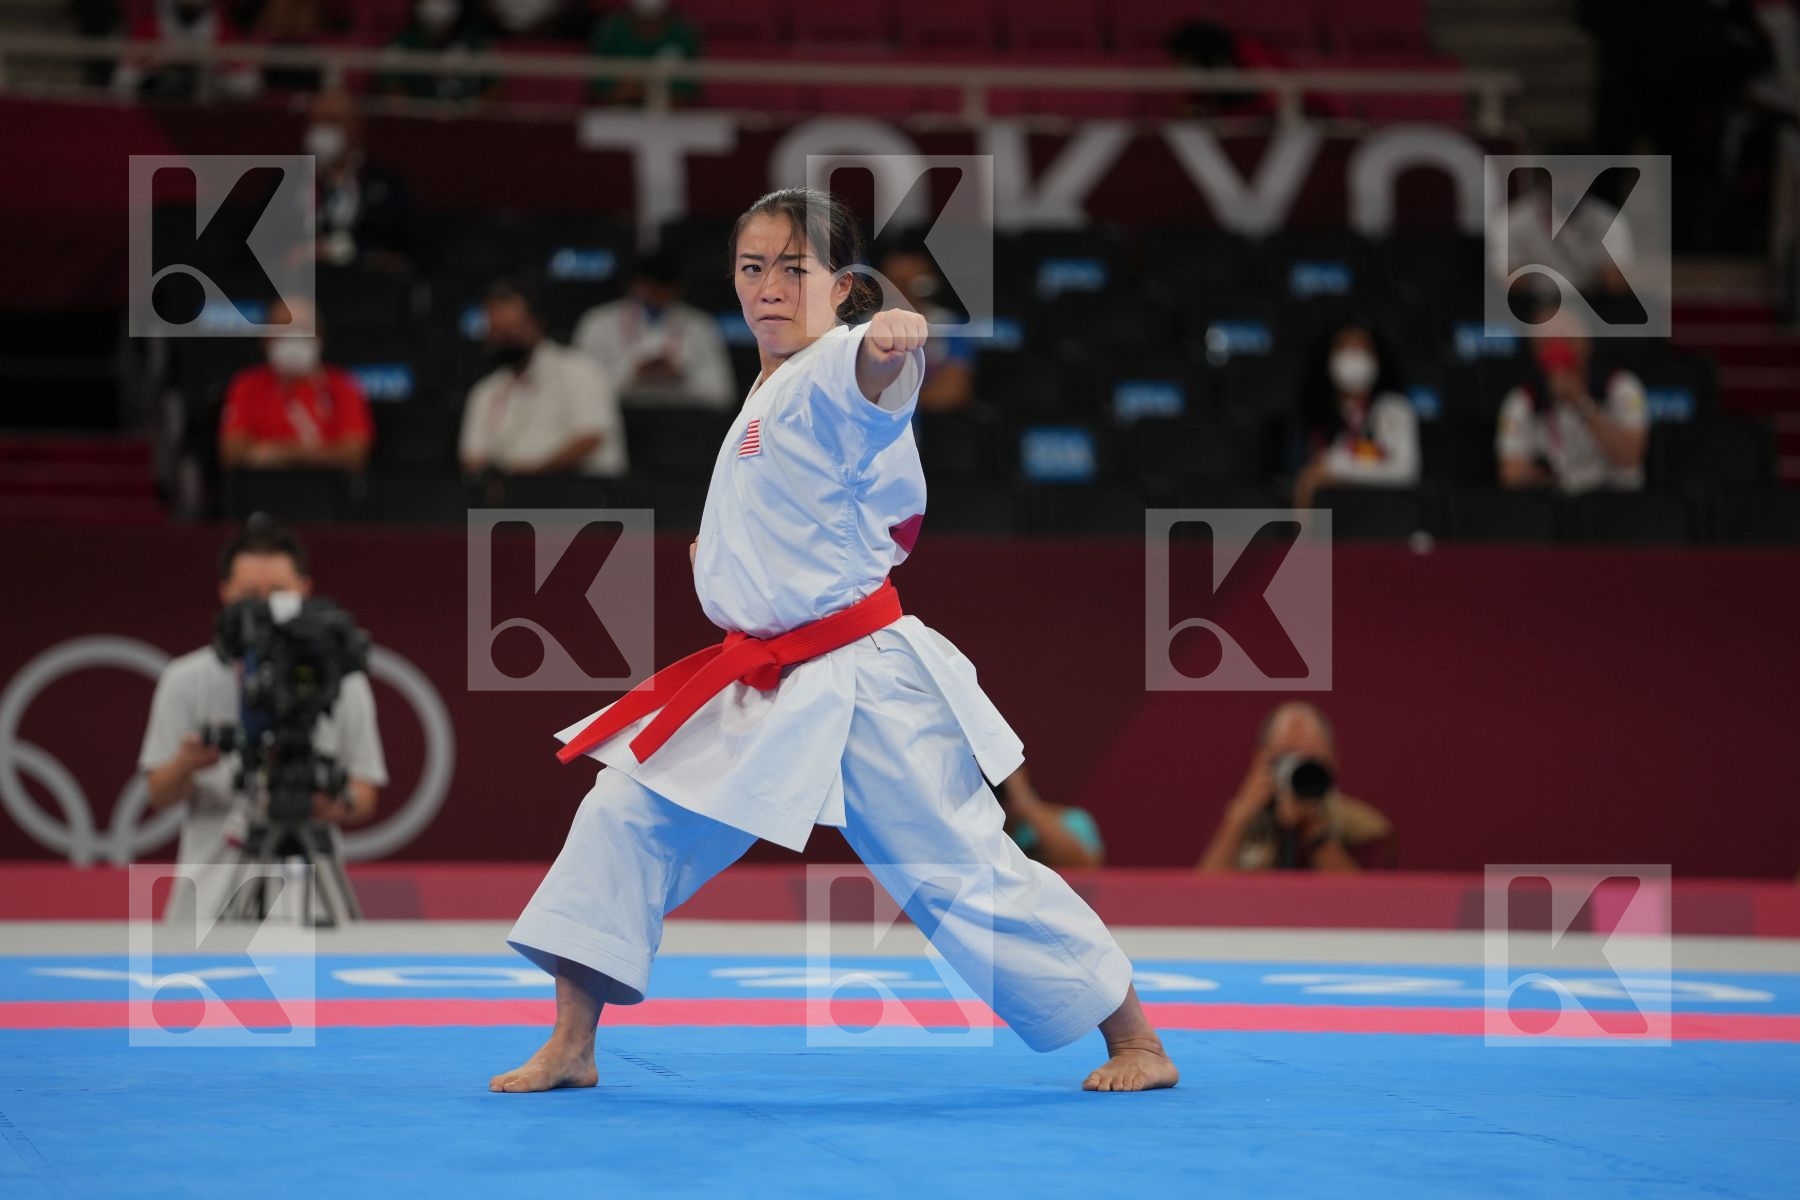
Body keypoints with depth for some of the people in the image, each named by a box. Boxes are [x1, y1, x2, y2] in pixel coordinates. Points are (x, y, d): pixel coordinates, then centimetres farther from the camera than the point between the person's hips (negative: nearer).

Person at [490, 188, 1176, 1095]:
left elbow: (873, 385, -42)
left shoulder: (833, 375, -14)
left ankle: (1136, 1042, 11)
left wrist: (889, 346, -65)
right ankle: (570, 1047, 6)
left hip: (862, 692, -8)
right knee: (626, 818, -1)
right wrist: (727, 555, 21)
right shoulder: (769, 394, 13)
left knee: (967, 874, -3)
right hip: (759, 687, 9)